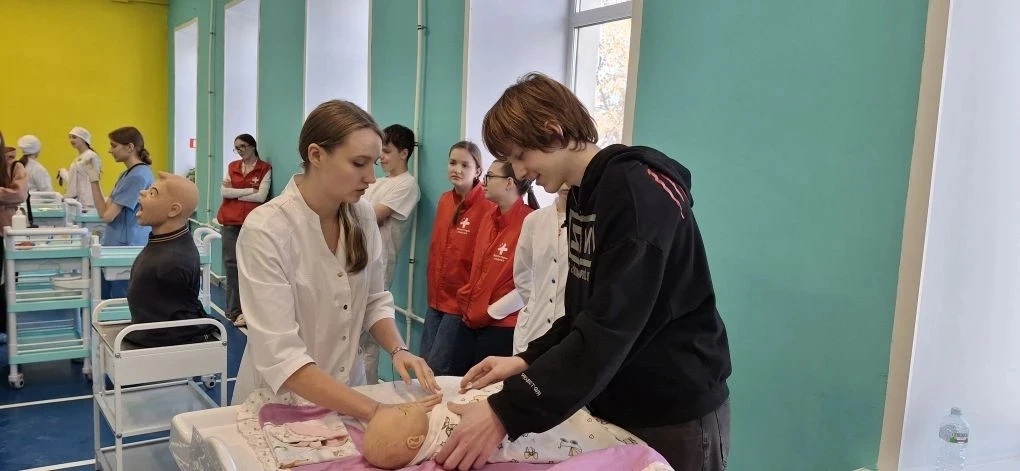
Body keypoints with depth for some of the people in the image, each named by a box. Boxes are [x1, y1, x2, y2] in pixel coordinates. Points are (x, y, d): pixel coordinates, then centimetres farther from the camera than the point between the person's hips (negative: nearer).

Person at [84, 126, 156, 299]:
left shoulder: (138, 176, -18)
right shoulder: (127, 174, 14)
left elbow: (107, 215, -17)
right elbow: (105, 210, 10)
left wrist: (94, 179, -7)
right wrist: (94, 178, 3)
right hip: (116, 247, 10)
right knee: (105, 302, 15)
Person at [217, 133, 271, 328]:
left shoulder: (265, 168, 0)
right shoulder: (232, 167, 14)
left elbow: (261, 196, -9)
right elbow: (224, 192, 2)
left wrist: (235, 192, -3)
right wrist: (249, 190, -6)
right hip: (230, 222, 4)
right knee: (231, 263, 4)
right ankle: (234, 309, 12)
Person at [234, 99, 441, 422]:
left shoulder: (363, 216, -4)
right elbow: (281, 358, -24)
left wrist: (398, 350, -11)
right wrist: (378, 413, -30)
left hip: (348, 396, 4)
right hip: (282, 403, -4)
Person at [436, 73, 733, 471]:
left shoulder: (639, 191, -21)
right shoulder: (581, 196, 8)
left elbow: (610, 328, -29)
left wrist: (508, 412, -31)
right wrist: (527, 361, -3)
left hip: (675, 414, -8)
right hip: (619, 405, 8)